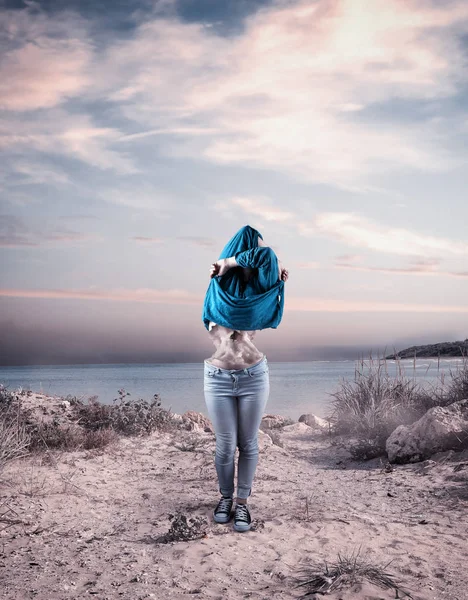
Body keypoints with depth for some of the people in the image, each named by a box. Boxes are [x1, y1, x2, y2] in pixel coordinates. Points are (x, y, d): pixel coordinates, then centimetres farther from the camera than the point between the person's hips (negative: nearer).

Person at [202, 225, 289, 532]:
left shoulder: (255, 291, 4)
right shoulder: (220, 287, 0)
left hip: (254, 377, 2)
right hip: (219, 378, -2)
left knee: (248, 443, 6)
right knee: (226, 445, 4)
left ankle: (242, 502, 19)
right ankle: (226, 497, 26)